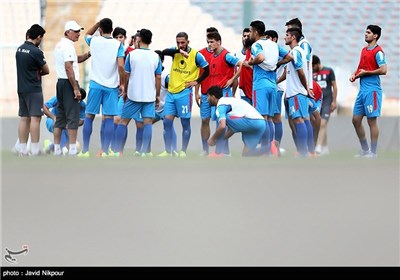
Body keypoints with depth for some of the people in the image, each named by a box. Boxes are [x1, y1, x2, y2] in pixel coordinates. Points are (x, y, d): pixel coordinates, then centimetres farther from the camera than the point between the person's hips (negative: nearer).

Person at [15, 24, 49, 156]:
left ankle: (22, 150, 10)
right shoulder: (36, 52, -15)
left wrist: (35, 72, 5)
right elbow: (46, 70, -6)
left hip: (21, 89, 8)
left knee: (24, 119, 10)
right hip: (34, 89, -8)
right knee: (35, 118, -7)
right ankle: (35, 151, -11)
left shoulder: (19, 49, 10)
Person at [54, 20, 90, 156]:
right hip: (69, 83, -10)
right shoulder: (68, 45, -13)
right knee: (73, 117, -11)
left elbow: (76, 59, 27)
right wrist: (76, 89, -20)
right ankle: (72, 150, -16)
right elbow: (68, 68, -20)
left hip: (60, 82, 10)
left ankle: (56, 150, 11)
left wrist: (88, 54, 10)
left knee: (60, 117, 11)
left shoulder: (60, 45, 17)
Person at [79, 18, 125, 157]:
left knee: (89, 117, 8)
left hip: (96, 85, 1)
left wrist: (98, 23, 19)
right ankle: (105, 151, -4)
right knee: (109, 119, 1)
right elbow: (120, 65, -12)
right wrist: (122, 83, -1)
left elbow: (87, 34, 27)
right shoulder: (118, 45, -3)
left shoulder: (94, 41, 2)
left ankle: (85, 150, 8)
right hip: (112, 86, -1)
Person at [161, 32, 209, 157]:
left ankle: (183, 151, 8)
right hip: (171, 92, 4)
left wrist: (196, 81, -4)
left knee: (185, 123, 1)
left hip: (184, 93, -4)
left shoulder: (196, 55, -5)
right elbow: (164, 52, -16)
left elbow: (207, 70, 2)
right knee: (167, 121, 1)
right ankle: (168, 151, 7)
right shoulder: (175, 52, 5)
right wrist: (179, 51, -29)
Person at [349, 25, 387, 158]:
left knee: (372, 121, -5)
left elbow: (383, 70, -20)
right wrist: (355, 75, 8)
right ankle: (365, 150, 20)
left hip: (372, 90, -9)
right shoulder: (364, 50, 17)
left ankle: (373, 153, 0)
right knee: (356, 119, 10)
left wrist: (366, 73, -14)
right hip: (362, 89, 9)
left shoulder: (378, 51, -10)